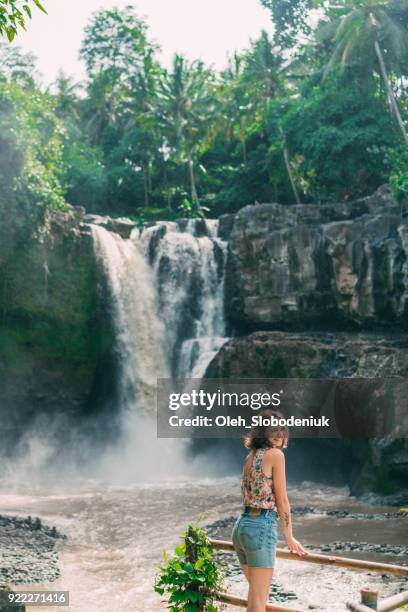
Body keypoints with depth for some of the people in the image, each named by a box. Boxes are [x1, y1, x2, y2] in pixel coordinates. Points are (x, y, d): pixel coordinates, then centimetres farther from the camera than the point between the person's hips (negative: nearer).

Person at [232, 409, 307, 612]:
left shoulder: (251, 456, 14)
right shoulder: (275, 454, -8)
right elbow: (282, 500, -6)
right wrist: (289, 537, 2)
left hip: (241, 526, 8)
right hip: (261, 528, -8)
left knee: (255, 593, 20)